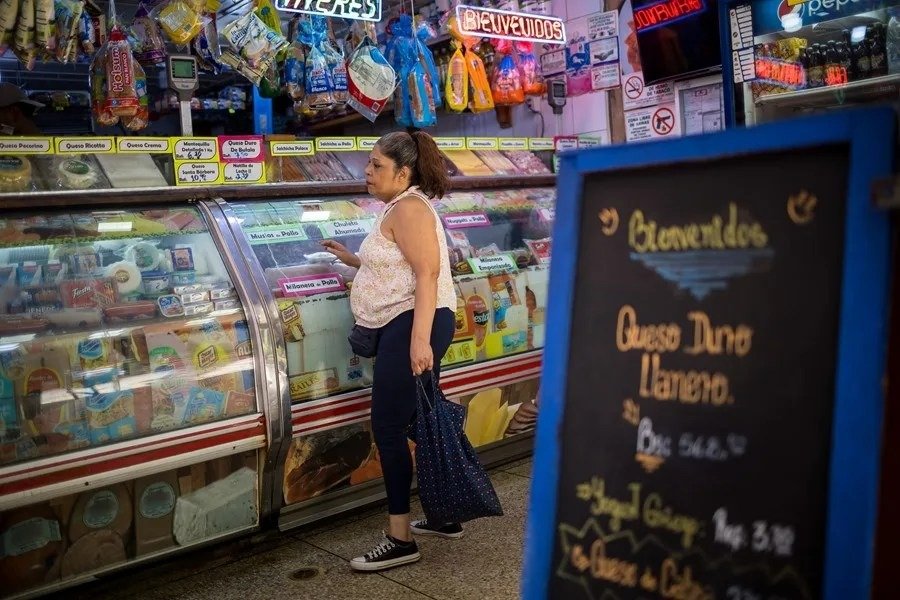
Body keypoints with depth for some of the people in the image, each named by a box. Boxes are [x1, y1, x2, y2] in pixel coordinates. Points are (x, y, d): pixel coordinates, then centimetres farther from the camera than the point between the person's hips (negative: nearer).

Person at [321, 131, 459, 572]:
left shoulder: (407, 209, -13)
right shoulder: (400, 208, 19)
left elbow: (428, 273, -23)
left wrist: (419, 339, -30)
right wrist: (353, 260, 23)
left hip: (413, 326, -11)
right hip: (407, 327, 11)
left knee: (388, 429, -8)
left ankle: (400, 540, 0)